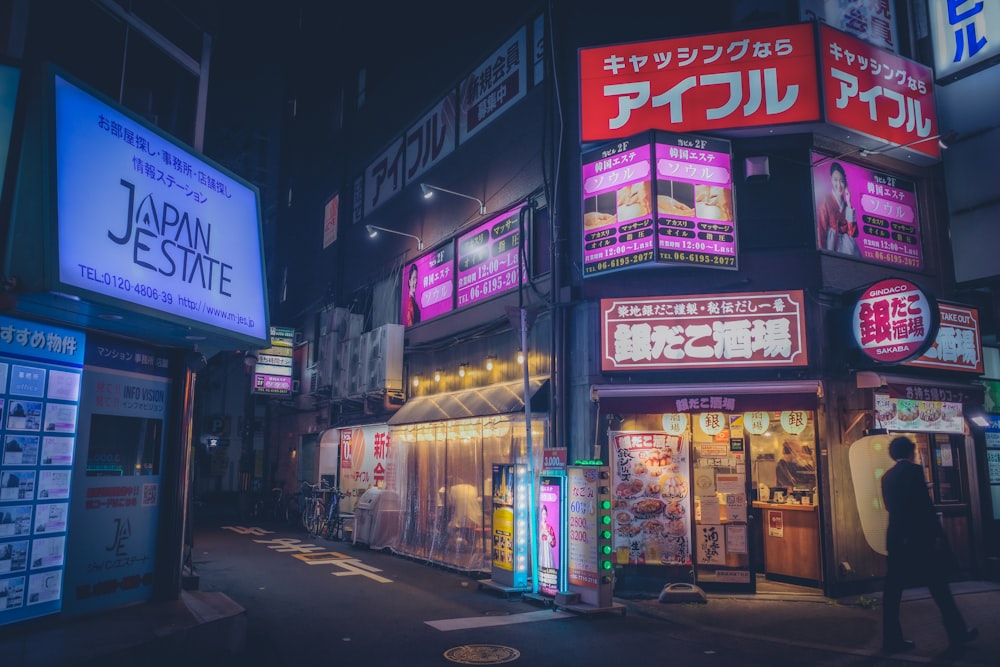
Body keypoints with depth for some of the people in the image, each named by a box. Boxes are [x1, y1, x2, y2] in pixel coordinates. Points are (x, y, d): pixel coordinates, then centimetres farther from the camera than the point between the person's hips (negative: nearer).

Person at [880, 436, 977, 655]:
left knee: (893, 589, 4)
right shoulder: (913, 470, -8)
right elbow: (924, 505, -14)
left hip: (896, 537, 6)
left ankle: (892, 639, 5)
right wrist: (937, 533, -11)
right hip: (918, 537, -6)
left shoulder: (887, 476, 12)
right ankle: (958, 635, 17)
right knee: (938, 586, 6)